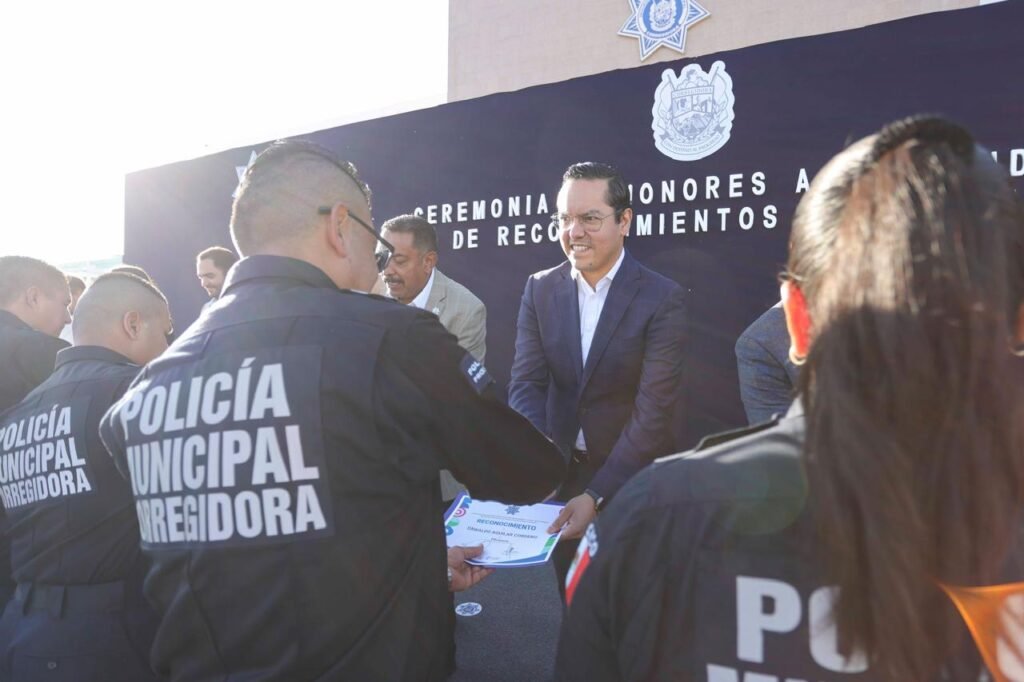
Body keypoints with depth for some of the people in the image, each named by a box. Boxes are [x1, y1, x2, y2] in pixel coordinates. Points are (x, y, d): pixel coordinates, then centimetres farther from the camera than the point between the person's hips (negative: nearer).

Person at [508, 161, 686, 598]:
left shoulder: (662, 299, -16)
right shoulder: (540, 289, -3)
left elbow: (652, 410, -21)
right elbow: (526, 382, -10)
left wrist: (597, 494, -28)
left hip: (633, 479, -3)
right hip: (560, 469, 3)